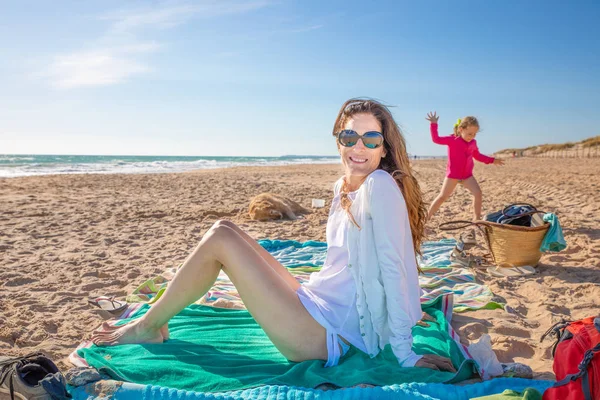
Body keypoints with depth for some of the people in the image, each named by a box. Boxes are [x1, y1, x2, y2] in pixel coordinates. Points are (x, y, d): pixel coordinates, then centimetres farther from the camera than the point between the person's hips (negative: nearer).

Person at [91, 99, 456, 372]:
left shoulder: (381, 184, -17)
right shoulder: (343, 187, 9)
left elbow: (393, 266, -19)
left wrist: (405, 353, -16)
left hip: (324, 334, -8)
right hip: (314, 304, 8)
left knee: (220, 239, -11)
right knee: (224, 230, 9)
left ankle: (148, 327, 10)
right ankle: (155, 322, 21)